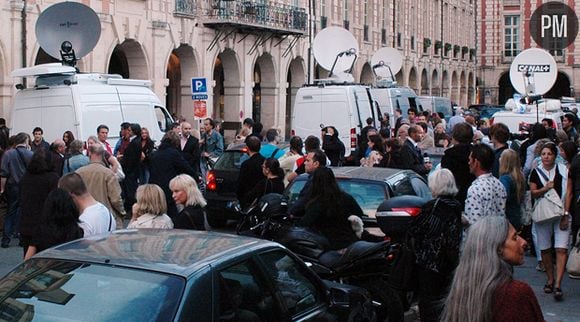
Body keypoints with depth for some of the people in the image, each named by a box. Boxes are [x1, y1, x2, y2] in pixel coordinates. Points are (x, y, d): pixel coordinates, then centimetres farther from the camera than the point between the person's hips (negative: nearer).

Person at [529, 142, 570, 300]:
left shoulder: (563, 171, 0)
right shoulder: (536, 172, 5)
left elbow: (568, 194, -1)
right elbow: (533, 193, 1)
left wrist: (565, 214, -8)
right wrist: (545, 189, -19)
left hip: (560, 214, -2)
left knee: (561, 249, -11)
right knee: (545, 250, 8)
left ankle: (557, 284, -14)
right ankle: (550, 280, 24)